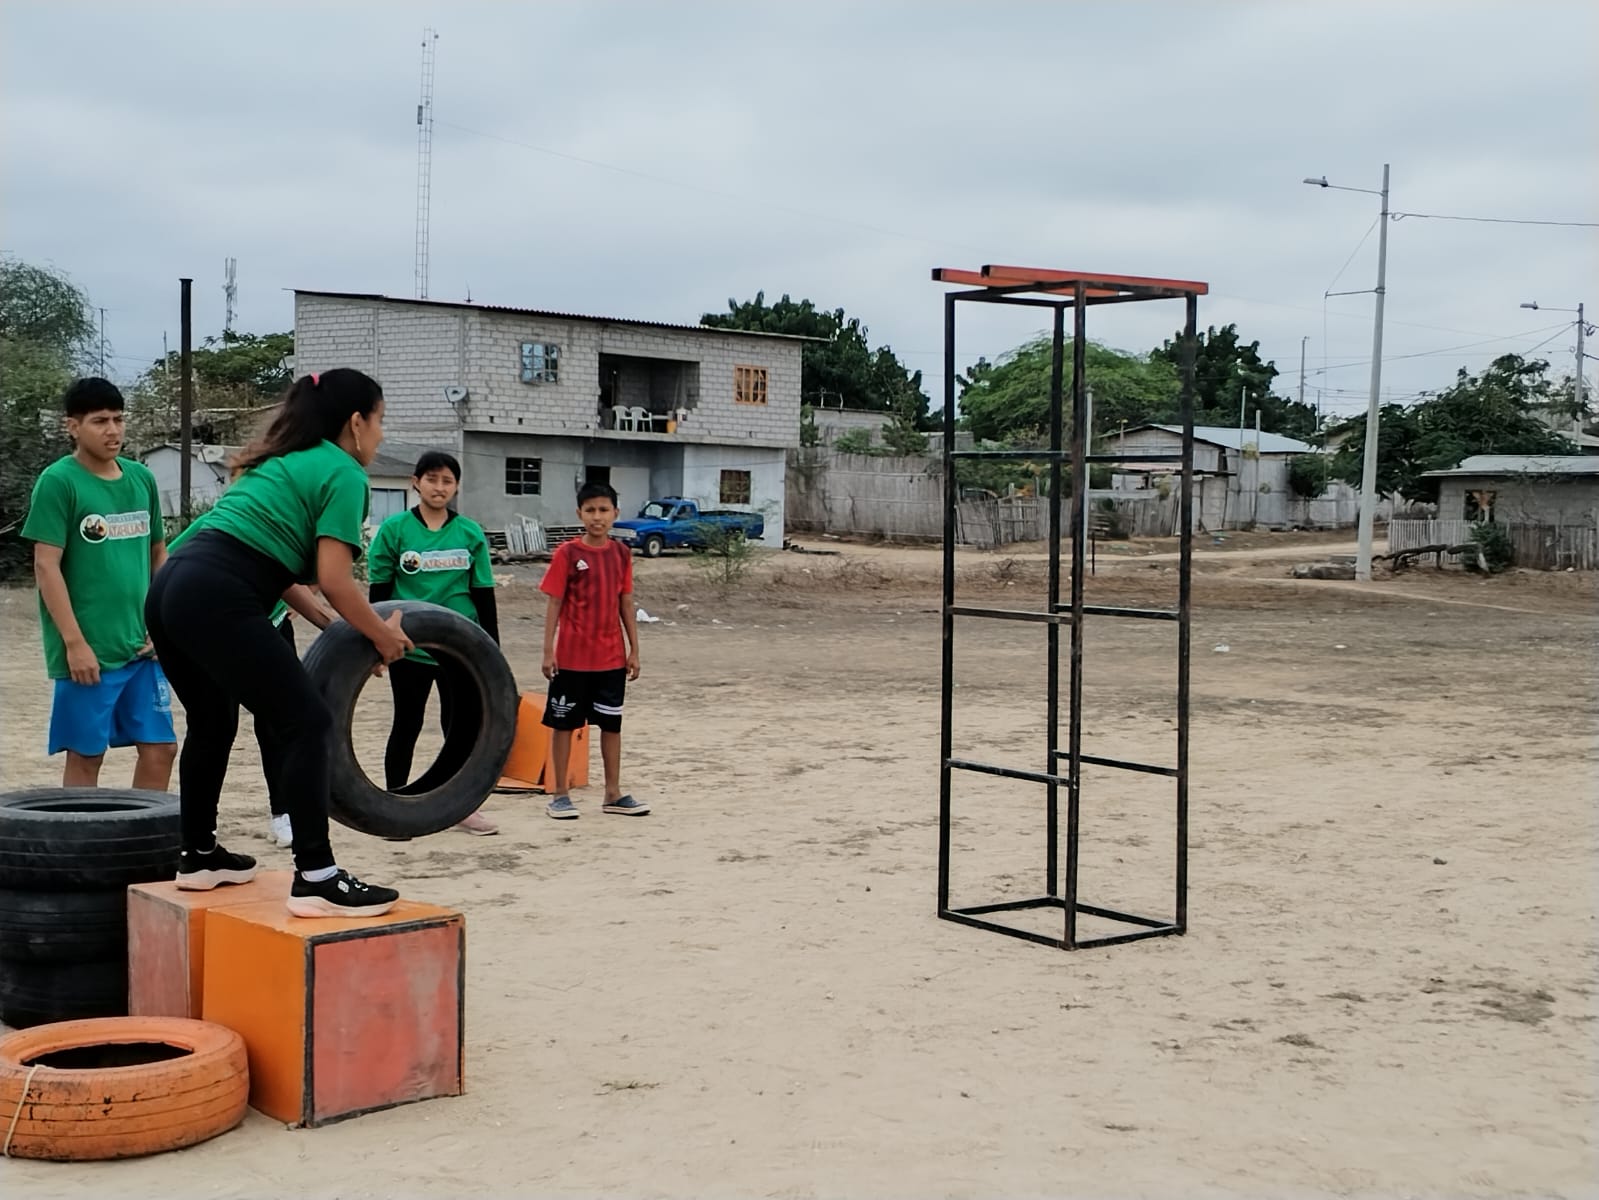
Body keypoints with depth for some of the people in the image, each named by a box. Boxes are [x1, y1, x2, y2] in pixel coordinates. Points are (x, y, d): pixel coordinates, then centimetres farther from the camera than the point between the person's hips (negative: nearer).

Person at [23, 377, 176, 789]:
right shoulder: (58, 481, -8)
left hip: (142, 645, 6)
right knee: (86, 754, 3)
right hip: (90, 650, -5)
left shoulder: (141, 478, 9)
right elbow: (46, 566, -12)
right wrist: (74, 642, -16)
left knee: (160, 747, 7)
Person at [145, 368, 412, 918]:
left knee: (213, 723, 26)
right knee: (306, 723, -6)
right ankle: (316, 880, -9)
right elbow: (333, 581, -8)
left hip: (172, 588, 10)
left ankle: (198, 856, 38)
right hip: (215, 601, -10)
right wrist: (383, 635, 6)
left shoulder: (284, 461, 28)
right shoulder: (343, 472, 1)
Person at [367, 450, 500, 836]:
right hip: (409, 646, -2)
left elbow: (484, 594, 7)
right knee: (407, 725, 7)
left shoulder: (471, 533, 3)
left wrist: (492, 648, 6)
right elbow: (379, 592, 1)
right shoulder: (394, 529, -2)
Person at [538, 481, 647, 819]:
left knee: (611, 724, 9)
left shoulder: (621, 554, 5)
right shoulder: (567, 553, -7)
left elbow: (625, 604, 9)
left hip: (612, 658, 4)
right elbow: (554, 604, -6)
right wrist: (548, 651, -9)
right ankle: (559, 794, 12)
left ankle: (613, 794, 18)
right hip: (572, 657, -4)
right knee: (564, 723, 4)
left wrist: (634, 650, 7)